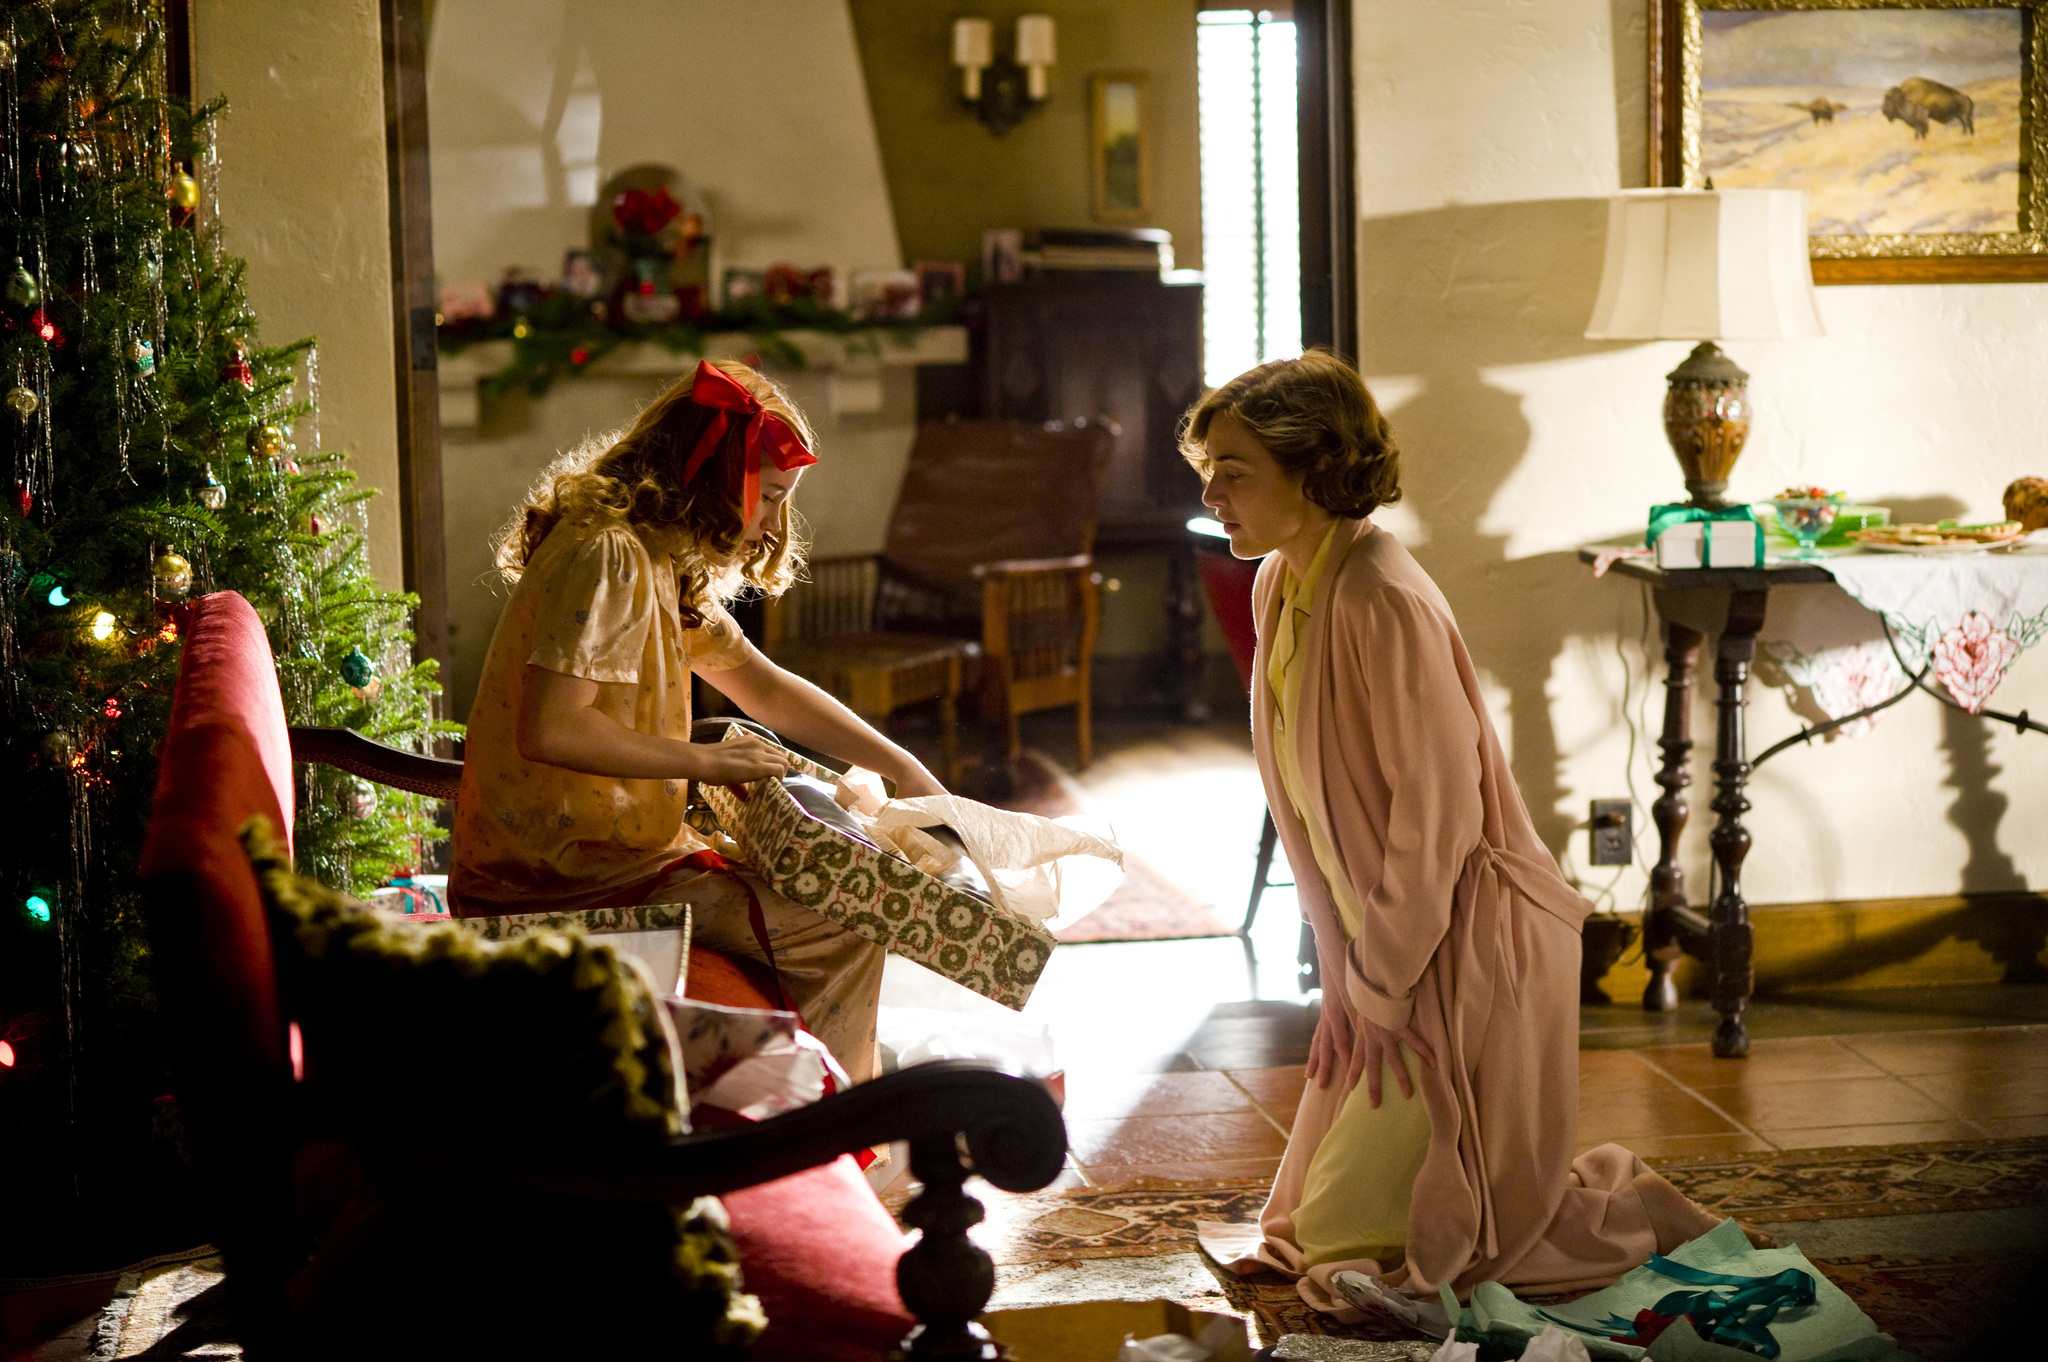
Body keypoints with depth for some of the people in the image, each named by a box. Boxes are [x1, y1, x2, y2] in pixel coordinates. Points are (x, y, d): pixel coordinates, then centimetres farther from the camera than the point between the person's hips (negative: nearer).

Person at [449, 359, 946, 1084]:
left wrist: (904, 769, 15)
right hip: (569, 876, -11)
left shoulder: (662, 561, 13)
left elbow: (764, 683, 20)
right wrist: (705, 760, -17)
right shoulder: (608, 558, -18)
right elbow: (548, 731, -27)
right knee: (844, 932, -10)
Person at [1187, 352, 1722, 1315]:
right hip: (1383, 944, 9)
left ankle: (1623, 1207, 11)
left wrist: (1379, 989, -15)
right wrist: (1349, 973, 8)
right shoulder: (1278, 586, 5)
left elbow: (1438, 814, -22)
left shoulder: (1385, 603, -23)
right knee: (1306, 1225, 16)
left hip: (1463, 950, -9)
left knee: (1349, 1230, -4)